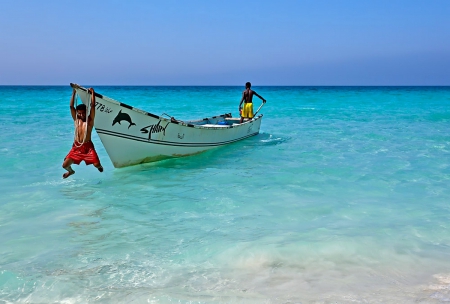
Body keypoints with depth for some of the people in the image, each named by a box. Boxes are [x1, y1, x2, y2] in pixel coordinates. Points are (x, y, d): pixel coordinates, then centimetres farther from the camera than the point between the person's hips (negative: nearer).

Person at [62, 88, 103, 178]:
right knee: (65, 165, -3)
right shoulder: (76, 119, 5)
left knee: (96, 164, -16)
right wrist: (74, 93, -6)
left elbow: (93, 106, -11)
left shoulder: (90, 120, -3)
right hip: (76, 147, 3)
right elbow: (71, 106, -3)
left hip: (87, 146, -3)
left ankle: (100, 166, 25)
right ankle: (70, 171, 35)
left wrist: (92, 92, -8)